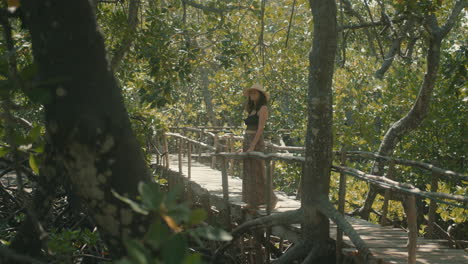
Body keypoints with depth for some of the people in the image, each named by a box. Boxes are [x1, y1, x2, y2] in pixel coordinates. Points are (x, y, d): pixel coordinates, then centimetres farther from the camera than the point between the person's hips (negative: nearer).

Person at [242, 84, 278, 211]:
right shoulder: (252, 110, 17)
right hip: (247, 142, 9)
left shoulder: (263, 108, -8)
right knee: (248, 173, 7)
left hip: (256, 143, -9)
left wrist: (252, 146, -22)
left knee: (257, 173, -7)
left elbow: (260, 129, -16)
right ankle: (252, 202, 11)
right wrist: (244, 146, 15)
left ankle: (271, 200, 2)